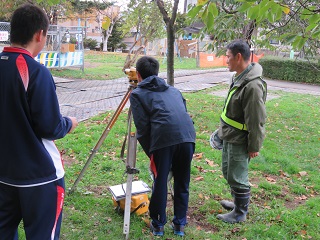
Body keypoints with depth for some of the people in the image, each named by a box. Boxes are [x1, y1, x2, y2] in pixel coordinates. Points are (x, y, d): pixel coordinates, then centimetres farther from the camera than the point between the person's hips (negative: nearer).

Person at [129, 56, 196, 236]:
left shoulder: (137, 94, 15)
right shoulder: (174, 90, 30)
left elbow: (142, 127, 3)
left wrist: (150, 153, 12)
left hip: (163, 140, -4)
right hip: (188, 136, 5)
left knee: (160, 183, 12)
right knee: (182, 183, 18)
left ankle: (158, 225, 26)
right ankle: (180, 224, 29)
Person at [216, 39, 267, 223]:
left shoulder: (252, 85, -27)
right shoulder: (239, 78, 5)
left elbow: (257, 121, -24)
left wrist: (254, 147, -19)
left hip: (240, 142, -10)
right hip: (230, 138, 10)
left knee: (237, 177, 4)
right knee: (228, 172, 24)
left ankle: (240, 213, 23)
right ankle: (239, 203, 43)